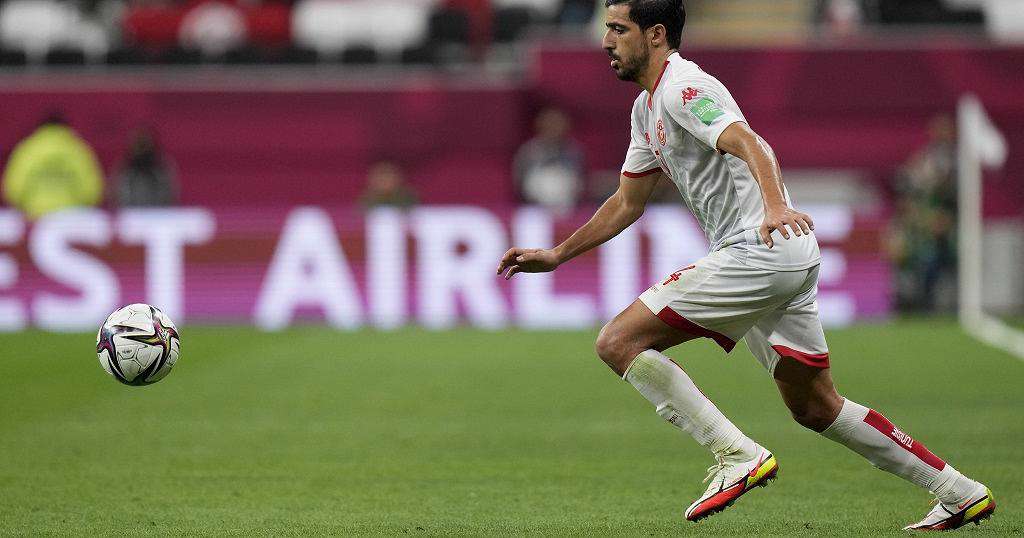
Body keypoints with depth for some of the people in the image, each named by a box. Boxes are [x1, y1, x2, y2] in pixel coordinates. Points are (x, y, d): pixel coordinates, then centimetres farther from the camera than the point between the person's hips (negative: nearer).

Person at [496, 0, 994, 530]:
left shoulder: (683, 86, -10)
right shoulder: (647, 108, 21)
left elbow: (749, 145, -27)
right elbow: (626, 203, 31)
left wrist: (774, 206, -45)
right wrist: (554, 256, 28)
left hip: (763, 248, -10)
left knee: (619, 341, -13)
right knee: (815, 408, 15)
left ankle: (738, 456, -18)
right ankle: (960, 492, 18)